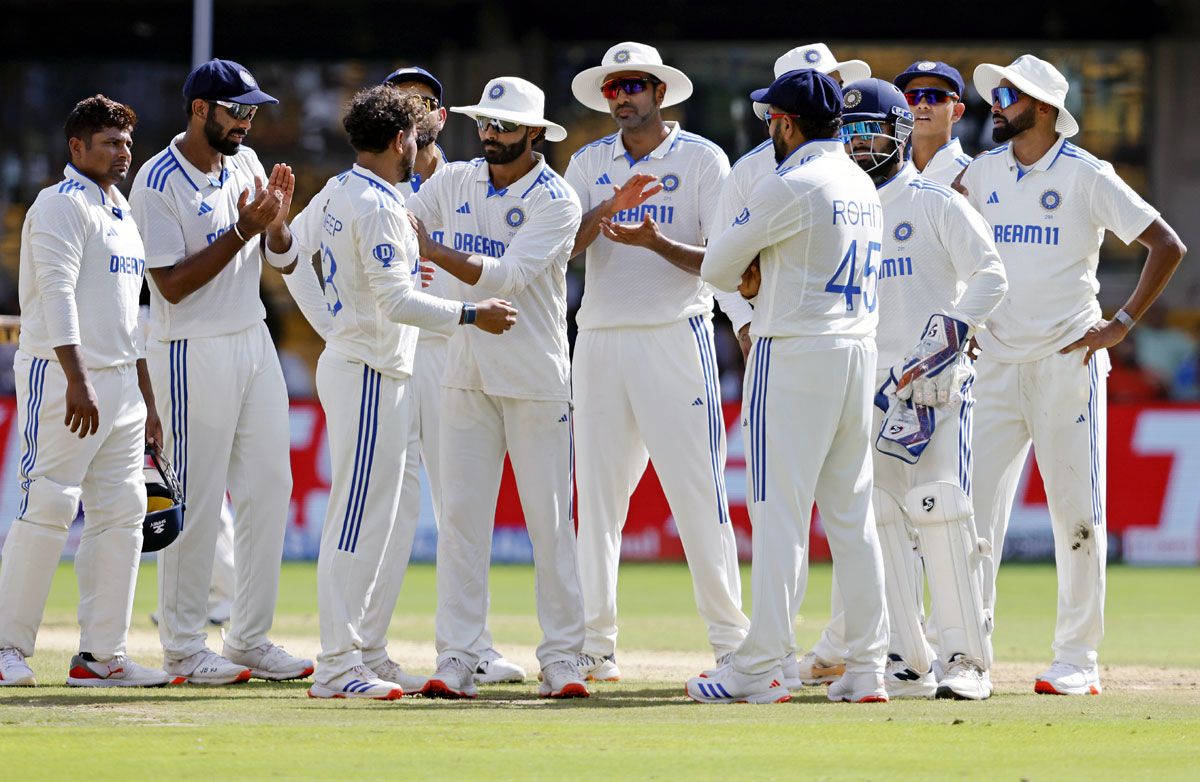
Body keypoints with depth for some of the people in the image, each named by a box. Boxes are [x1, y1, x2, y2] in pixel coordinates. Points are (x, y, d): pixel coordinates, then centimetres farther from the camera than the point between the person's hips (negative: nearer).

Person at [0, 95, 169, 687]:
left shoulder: (121, 214, 20)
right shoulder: (61, 205, -8)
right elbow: (56, 292, -19)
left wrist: (146, 402, 20)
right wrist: (78, 382, -29)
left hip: (120, 381, 9)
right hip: (61, 376, -9)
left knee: (121, 511, 5)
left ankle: (101, 654, 6)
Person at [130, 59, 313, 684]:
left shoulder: (246, 163, 9)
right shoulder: (158, 183, -13)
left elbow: (282, 261, 11)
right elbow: (172, 284, -17)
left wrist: (277, 220, -11)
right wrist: (242, 232, -22)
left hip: (254, 344, 7)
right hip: (194, 353, -7)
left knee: (269, 490, 6)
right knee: (197, 502, -4)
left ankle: (250, 640, 13)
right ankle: (183, 650, 3)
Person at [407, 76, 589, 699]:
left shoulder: (556, 200, -9)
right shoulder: (455, 182, 7)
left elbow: (505, 276, -20)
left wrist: (433, 251, -26)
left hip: (536, 378, -4)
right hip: (466, 373, 4)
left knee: (548, 518, -1)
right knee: (461, 514, -1)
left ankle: (561, 658, 4)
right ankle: (456, 659, -2)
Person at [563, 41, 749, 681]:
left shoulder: (702, 160, 2)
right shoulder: (588, 163, 13)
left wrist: (655, 243, -21)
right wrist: (606, 210, -18)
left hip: (675, 335, -4)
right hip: (600, 337, 4)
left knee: (696, 490, -8)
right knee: (597, 492, 3)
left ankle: (731, 639, -3)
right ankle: (595, 645, 8)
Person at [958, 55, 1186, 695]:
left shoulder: (1087, 177, -4)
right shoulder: (981, 173, 10)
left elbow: (1167, 246, -6)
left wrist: (1122, 324, -9)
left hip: (1068, 361, -4)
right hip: (994, 366, 4)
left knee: (1076, 511, -3)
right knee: (973, 505, -2)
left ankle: (1078, 659, 3)